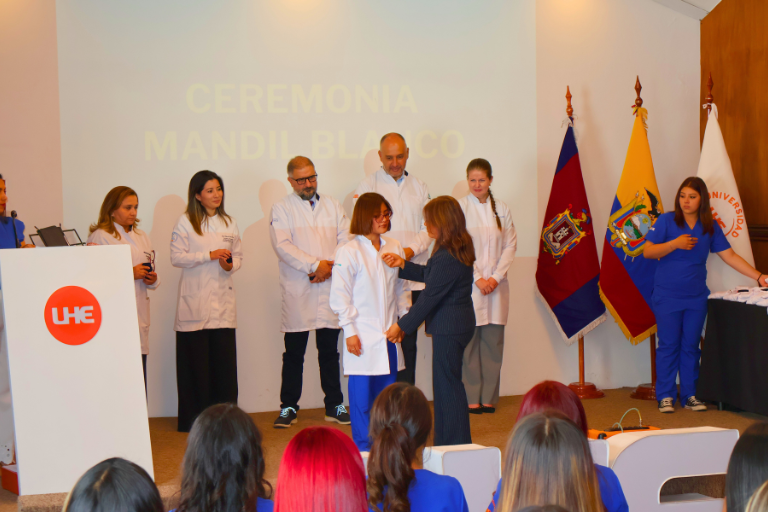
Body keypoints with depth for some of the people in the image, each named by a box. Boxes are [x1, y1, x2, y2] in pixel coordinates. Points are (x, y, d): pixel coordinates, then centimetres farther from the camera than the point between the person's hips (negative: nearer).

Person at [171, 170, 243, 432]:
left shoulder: (229, 223, 15)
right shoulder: (185, 222, 1)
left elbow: (238, 256, 16)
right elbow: (176, 257, -6)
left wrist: (230, 265, -6)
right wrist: (210, 255, -13)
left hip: (223, 301, 3)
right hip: (194, 303, -3)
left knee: (225, 361, -1)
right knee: (196, 363, -2)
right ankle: (195, 419, 5)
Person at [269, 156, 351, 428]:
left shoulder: (332, 205, 14)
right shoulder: (282, 208, 3)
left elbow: (345, 239, 6)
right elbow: (283, 245, -10)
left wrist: (329, 265, -10)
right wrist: (314, 265, -16)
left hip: (329, 286, 3)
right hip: (297, 291, -3)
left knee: (329, 351, 8)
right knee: (294, 352, 1)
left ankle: (334, 405, 15)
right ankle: (288, 407, 9)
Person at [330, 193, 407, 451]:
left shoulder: (394, 248, 8)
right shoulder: (349, 253, -8)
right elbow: (339, 296, -7)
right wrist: (350, 332, -10)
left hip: (389, 336, 5)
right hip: (363, 337, -5)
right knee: (362, 397, -2)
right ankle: (363, 449, 8)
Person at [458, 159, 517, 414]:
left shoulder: (502, 210, 9)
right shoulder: (459, 208, -2)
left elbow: (510, 245, 6)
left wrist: (496, 277, -6)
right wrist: (477, 278, -10)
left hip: (496, 285, 3)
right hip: (468, 285, -3)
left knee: (493, 341, 4)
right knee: (469, 341, -3)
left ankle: (489, 397, 11)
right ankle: (471, 398, 3)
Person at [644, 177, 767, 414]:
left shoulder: (710, 226, 5)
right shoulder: (666, 221, -4)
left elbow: (730, 256, 6)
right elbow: (647, 252, -8)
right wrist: (675, 244, -21)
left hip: (696, 297, 3)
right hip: (667, 296, -3)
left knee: (691, 346, 8)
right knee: (668, 346, 0)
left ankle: (689, 395, 17)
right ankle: (665, 396, 8)